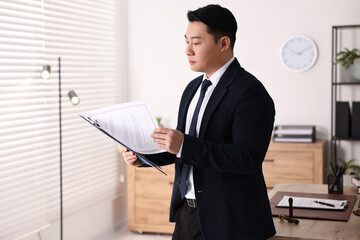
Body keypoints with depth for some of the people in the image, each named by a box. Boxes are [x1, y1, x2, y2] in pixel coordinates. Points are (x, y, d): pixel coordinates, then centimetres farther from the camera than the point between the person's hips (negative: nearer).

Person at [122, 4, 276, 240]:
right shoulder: (193, 88, 11)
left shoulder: (249, 91, -16)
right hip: (188, 211, 8)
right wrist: (144, 156, 3)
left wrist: (184, 145, -29)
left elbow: (249, 158, -26)